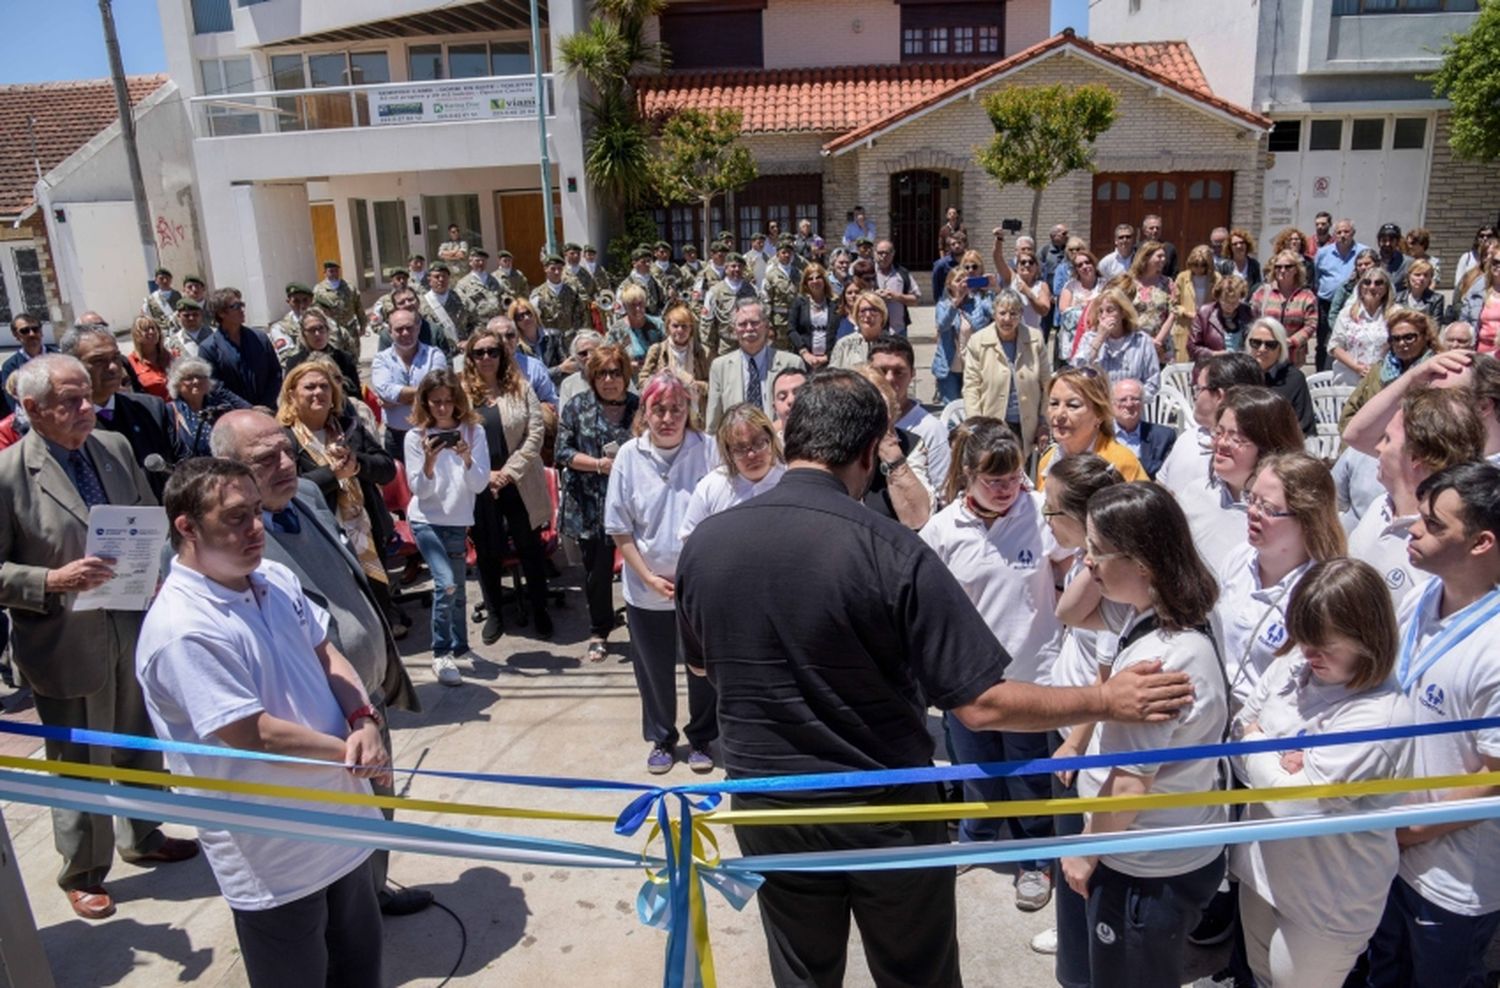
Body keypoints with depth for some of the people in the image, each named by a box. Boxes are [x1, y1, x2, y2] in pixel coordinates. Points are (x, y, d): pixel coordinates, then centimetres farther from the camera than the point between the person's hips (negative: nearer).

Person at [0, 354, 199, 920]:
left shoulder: (115, 447, 0)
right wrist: (52, 582, -26)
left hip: (135, 631, 5)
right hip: (67, 646, -5)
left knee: (141, 749, 22)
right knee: (80, 765, 12)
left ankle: (141, 837, 47)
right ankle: (81, 873, 34)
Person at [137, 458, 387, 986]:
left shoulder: (275, 578, 0)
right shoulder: (183, 630, -26)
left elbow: (325, 653, 7)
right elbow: (257, 735, -26)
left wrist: (364, 722, -11)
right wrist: (349, 751, -14)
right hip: (276, 862, -7)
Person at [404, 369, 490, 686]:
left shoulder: (473, 431, -5)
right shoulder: (416, 436, -7)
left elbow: (480, 485, -8)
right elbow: (419, 490, -8)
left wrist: (467, 458, -26)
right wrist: (429, 463, -26)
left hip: (458, 521, 2)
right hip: (426, 520, -2)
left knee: (458, 587, 12)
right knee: (446, 584, -18)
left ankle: (459, 647, 33)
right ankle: (441, 654, -4)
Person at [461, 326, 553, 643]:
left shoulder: (520, 388, 2)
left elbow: (536, 432, -4)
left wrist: (510, 470, -11)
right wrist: (484, 474, -12)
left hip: (520, 483, 0)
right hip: (480, 487, 0)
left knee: (530, 547, 9)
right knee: (487, 550, 11)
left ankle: (539, 609, 24)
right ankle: (493, 614, 26)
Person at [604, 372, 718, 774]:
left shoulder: (707, 451, -10)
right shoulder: (629, 456, -7)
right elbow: (619, 528, -3)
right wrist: (648, 577, -8)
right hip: (647, 590, 1)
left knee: (703, 666, 14)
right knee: (654, 669, 16)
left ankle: (700, 738, 35)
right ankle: (661, 739, 37)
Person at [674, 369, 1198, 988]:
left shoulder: (702, 544, -11)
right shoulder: (891, 554, -24)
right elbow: (981, 705, -21)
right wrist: (1107, 700, -9)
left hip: (765, 806, 3)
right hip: (885, 813, -3)